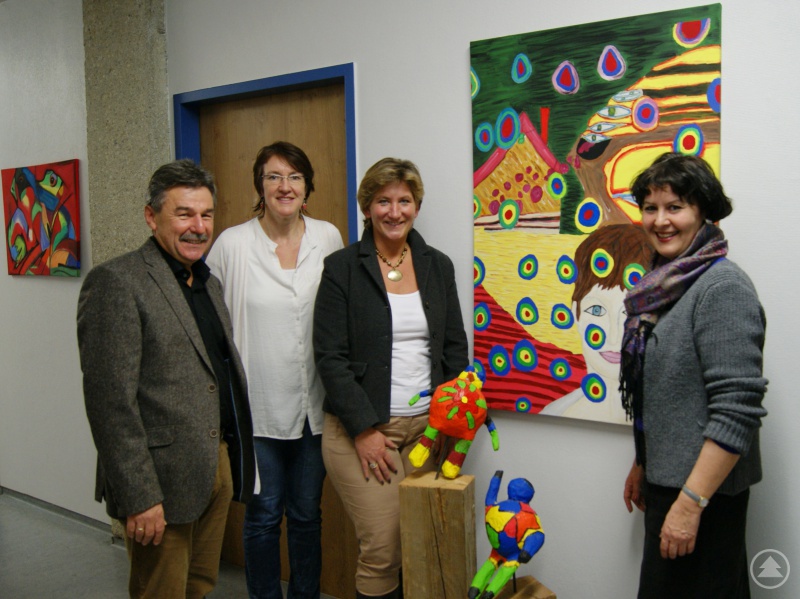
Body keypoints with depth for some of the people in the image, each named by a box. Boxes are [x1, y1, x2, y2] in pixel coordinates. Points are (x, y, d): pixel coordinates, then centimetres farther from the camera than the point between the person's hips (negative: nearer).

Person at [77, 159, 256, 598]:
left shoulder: (209, 283, 13)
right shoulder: (116, 282, -13)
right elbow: (110, 399, -18)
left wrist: (234, 459, 15)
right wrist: (139, 497, -20)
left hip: (217, 467, 8)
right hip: (163, 479, -8)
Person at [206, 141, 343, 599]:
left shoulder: (328, 238, 1)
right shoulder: (233, 244, -6)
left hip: (313, 404, 2)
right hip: (257, 406, -2)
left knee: (307, 514, 14)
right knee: (263, 515, 9)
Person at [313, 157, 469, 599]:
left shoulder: (437, 265, 10)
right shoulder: (342, 268, -3)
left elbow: (455, 347, 13)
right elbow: (330, 357, -7)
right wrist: (364, 429, -12)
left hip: (426, 426, 4)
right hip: (361, 428, -3)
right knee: (381, 546, -6)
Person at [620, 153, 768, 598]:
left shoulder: (724, 287, -17)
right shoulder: (667, 285, 8)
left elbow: (737, 411, -23)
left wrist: (691, 502, -23)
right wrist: (642, 466, 19)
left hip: (705, 489, -8)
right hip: (666, 478, 9)